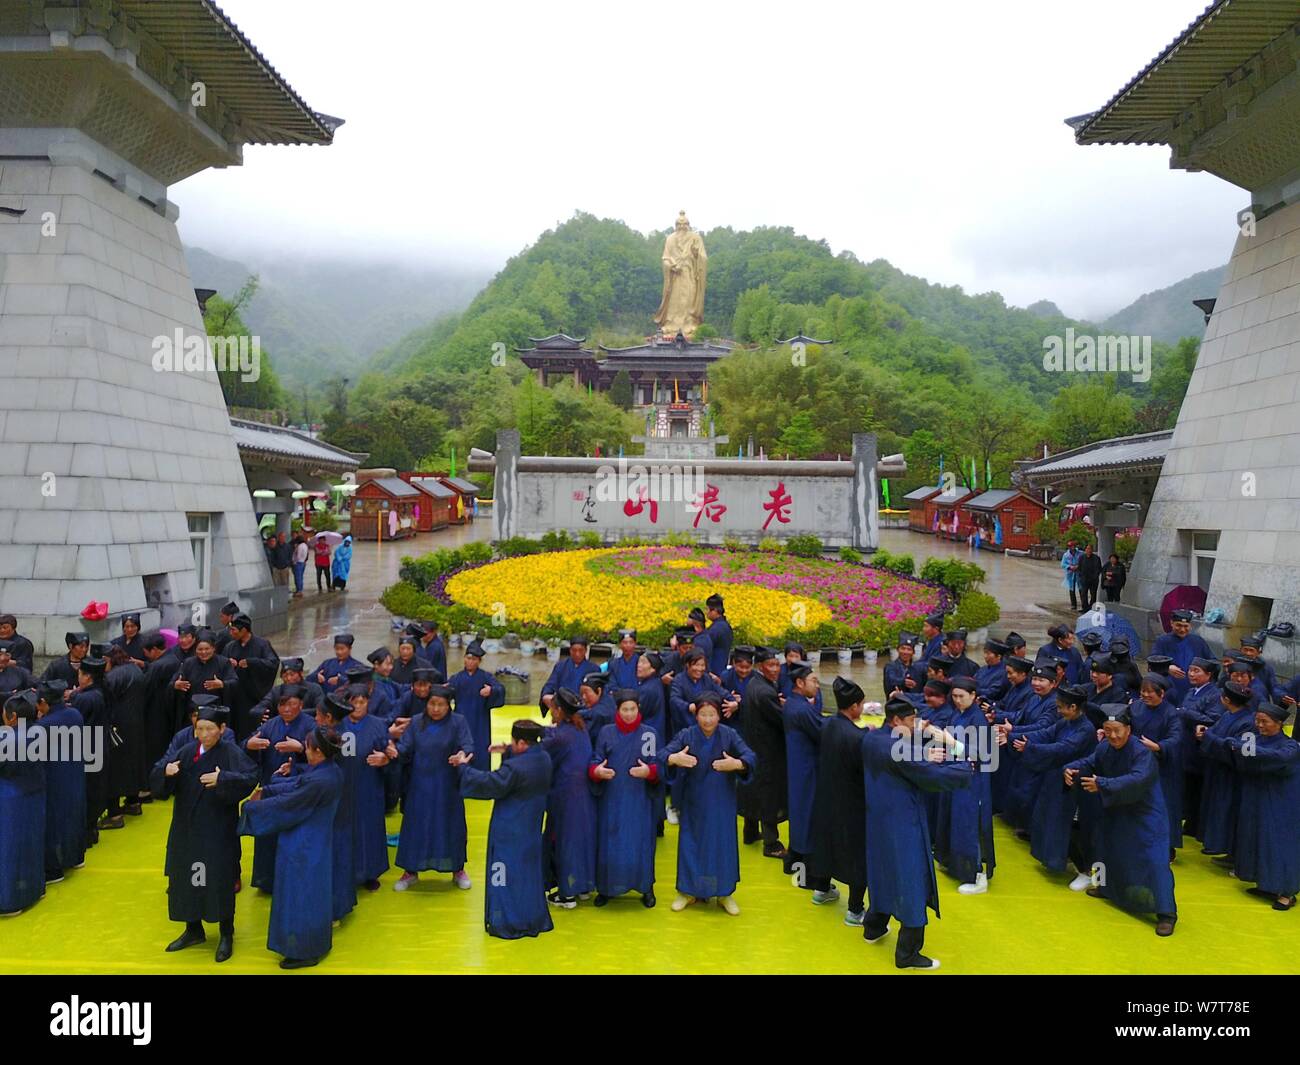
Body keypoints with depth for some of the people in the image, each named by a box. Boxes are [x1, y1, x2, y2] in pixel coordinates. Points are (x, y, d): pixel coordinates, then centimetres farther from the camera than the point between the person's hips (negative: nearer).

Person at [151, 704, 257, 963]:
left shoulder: (231, 753, -11)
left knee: (219, 880, 0)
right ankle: (194, 929, 30)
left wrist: (222, 779, -37)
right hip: (187, 828, 5)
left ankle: (226, 935, 15)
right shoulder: (187, 751, 2)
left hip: (218, 830, -5)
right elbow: (157, 780, -1)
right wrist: (166, 771, -22)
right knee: (185, 878, 12)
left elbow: (250, 778, -25)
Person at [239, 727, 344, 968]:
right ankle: (317, 943, 38)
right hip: (316, 841, 9)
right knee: (313, 894, 22)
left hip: (304, 847, -9)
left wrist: (251, 808, -6)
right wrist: (265, 790, 7)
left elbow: (286, 803, -20)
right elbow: (295, 785, 10)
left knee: (300, 897, 6)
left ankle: (303, 951, 21)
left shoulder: (319, 781, -31)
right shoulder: (330, 768, -3)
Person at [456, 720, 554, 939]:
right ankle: (534, 920, 29)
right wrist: (507, 752, 14)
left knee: (507, 877, 6)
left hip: (510, 834, -8)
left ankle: (508, 924, 13)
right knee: (531, 875, 20)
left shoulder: (514, 768, -27)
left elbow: (489, 784, -19)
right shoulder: (544, 759, -3)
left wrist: (464, 767, -8)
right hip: (532, 830, 8)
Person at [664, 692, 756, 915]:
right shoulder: (686, 735, -7)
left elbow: (750, 757, -15)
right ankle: (688, 891, 23)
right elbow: (662, 755, -17)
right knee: (690, 843, 6)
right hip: (693, 802, 0)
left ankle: (725, 893, 20)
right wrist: (674, 759, -41)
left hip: (721, 802, 0)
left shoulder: (729, 735, -6)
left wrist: (737, 764, -37)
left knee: (723, 844, 5)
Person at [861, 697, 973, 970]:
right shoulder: (899, 749, -27)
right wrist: (966, 767, -5)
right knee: (911, 882, 2)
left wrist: (923, 756, -3)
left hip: (879, 819, 9)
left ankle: (874, 927, 41)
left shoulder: (871, 739, -1)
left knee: (883, 870, 25)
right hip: (902, 824, -9)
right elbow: (932, 777, -20)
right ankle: (907, 955, 10)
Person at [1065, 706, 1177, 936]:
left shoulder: (1142, 753, -26)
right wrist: (1072, 769, -21)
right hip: (1117, 812, 8)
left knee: (1153, 860, -14)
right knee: (1109, 848, 22)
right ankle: (1109, 888, 46)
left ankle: (1166, 913, -9)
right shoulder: (1105, 748, -5)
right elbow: (1089, 763, 2)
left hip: (1145, 816, -8)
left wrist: (1102, 784, -39)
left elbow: (1137, 780, -37)